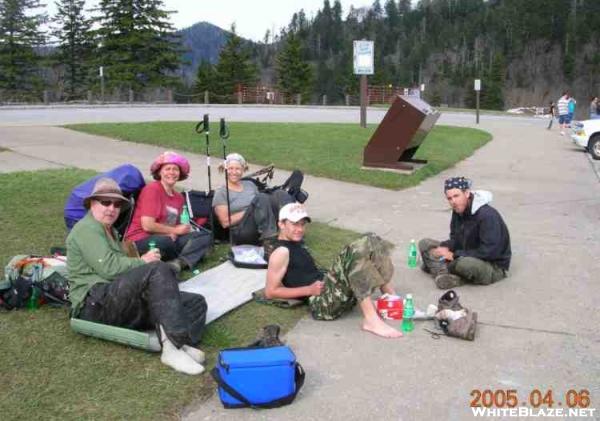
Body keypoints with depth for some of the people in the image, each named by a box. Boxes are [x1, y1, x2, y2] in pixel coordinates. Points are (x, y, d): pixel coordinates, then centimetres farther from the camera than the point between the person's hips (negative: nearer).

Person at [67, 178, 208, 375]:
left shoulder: (110, 231, 30)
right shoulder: (87, 229, -1)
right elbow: (109, 267, -16)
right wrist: (142, 262, -3)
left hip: (119, 303, 9)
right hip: (96, 304, -9)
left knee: (196, 302, -5)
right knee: (159, 270, -31)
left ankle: (175, 347, -34)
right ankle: (177, 340, -37)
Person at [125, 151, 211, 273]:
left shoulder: (179, 197, 14)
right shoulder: (152, 189, -8)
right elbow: (147, 225, -16)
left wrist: (173, 233, -9)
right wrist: (175, 230, -5)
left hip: (168, 238, 8)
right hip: (140, 240, -8)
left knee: (205, 236, -5)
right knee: (164, 241, -40)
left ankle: (178, 263, -27)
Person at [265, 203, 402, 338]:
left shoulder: (296, 244, 21)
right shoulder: (281, 253, -7)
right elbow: (270, 292, -11)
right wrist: (310, 290, -14)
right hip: (323, 302, -9)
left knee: (370, 243, 0)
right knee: (356, 251, -27)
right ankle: (371, 320, -32)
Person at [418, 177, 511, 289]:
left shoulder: (487, 215, -25)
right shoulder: (458, 211, -1)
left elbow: (490, 252, -29)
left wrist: (455, 255, -26)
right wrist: (445, 247, -14)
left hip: (494, 267, -8)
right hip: (466, 257, 8)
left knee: (465, 263, -43)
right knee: (424, 244, -2)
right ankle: (444, 274, -22)